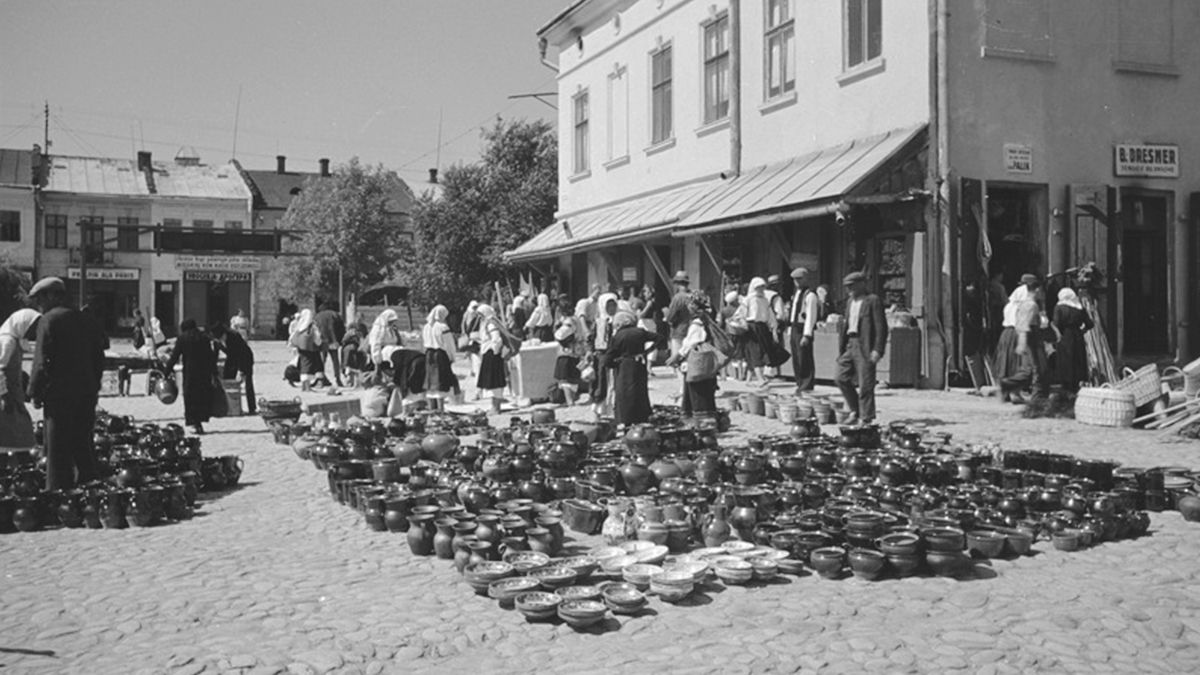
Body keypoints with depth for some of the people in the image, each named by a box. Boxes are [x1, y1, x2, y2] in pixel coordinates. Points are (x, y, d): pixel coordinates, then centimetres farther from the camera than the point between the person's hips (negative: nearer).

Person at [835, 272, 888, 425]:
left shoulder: (873, 301, -7)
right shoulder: (850, 301, 17)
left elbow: (881, 327, -11)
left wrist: (877, 350, -18)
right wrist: (841, 348, 15)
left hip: (865, 347, -8)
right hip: (850, 344, 8)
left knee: (865, 385, -5)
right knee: (840, 376, 0)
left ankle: (866, 419, 5)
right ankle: (855, 410, 13)